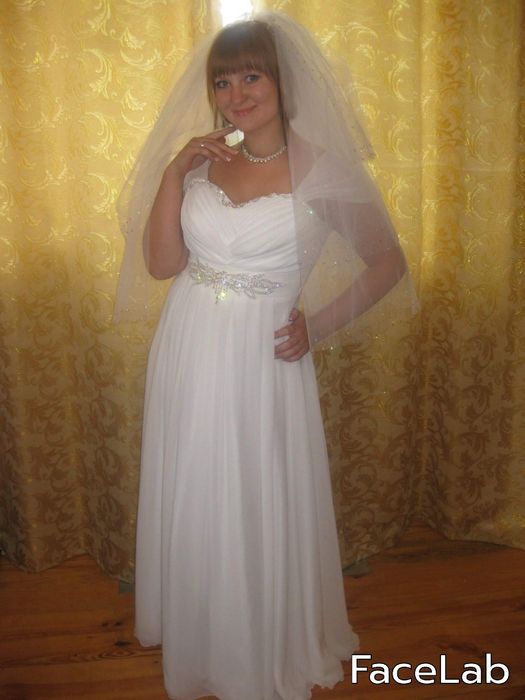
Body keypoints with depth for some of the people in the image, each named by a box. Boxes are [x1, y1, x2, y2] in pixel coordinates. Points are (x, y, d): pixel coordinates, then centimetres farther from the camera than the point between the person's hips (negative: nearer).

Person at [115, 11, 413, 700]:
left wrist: (320, 323, -8)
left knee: (263, 514, 10)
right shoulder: (198, 159, 5)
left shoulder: (322, 168, -7)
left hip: (263, 359, -4)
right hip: (188, 355, 4)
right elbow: (161, 263, -1)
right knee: (193, 509, 18)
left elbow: (388, 262, 0)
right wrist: (173, 172, -10)